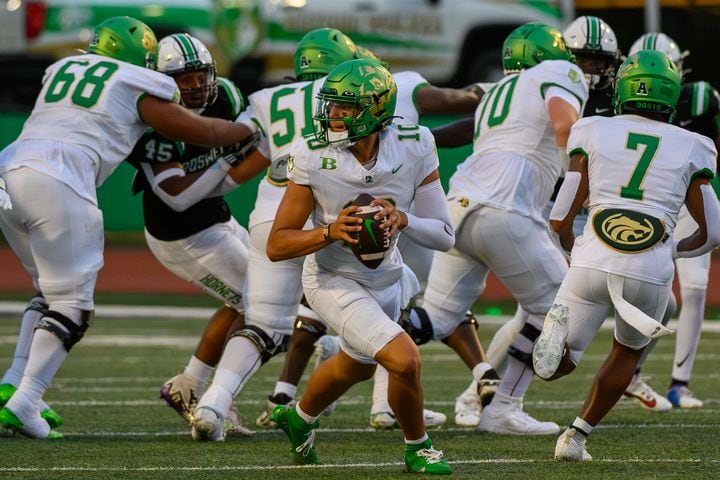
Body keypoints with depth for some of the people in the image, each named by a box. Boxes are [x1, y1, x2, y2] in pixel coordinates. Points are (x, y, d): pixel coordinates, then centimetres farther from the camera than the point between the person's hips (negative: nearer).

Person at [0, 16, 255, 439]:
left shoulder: (62, 70, 25)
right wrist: (250, 128, 37)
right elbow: (207, 133, 17)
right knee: (72, 305, 2)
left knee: (51, 291, 22)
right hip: (57, 183, -7)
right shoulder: (140, 90, 10)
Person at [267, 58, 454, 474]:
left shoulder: (414, 149, -20)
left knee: (357, 367, 30)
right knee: (405, 360, -22)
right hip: (335, 281, -5)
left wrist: (404, 220, -35)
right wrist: (329, 232, -37)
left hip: (386, 277, 5)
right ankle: (418, 448, 7)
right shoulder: (313, 158, -25)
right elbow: (277, 245, -21)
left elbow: (445, 236, -17)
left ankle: (299, 418, 60)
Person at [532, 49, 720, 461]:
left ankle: (561, 326, -21)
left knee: (559, 364, 12)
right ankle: (577, 436, 24)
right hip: (651, 274, 0)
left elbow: (561, 219, 4)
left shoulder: (593, 134, 8)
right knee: (627, 354, 29)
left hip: (591, 267, 0)